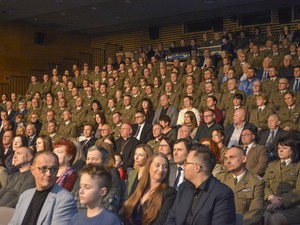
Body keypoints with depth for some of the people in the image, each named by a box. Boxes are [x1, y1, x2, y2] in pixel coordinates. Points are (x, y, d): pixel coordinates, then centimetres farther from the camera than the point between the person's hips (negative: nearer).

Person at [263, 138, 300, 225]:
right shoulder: (271, 165, 26)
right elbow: (264, 185, 16)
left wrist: (281, 202, -15)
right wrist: (271, 197, -7)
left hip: (291, 206, -3)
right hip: (271, 205, 3)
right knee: (263, 217, -33)